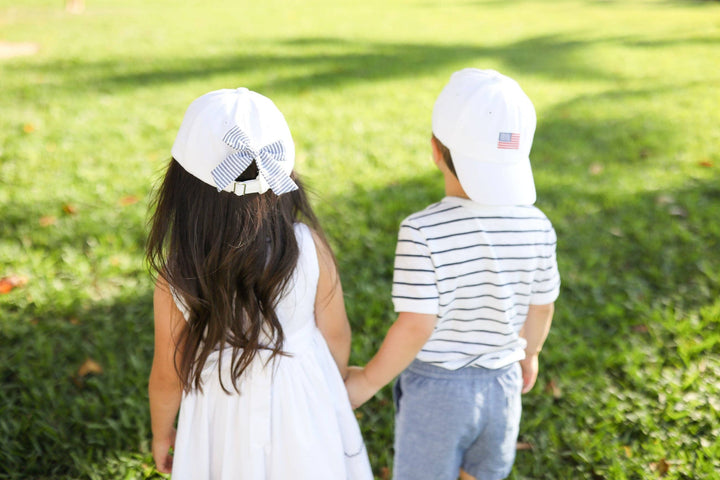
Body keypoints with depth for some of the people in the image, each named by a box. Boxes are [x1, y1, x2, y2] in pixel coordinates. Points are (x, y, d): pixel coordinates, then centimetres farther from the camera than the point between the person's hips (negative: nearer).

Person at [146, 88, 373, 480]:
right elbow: (336, 335, -8)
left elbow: (168, 377, -10)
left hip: (226, 427, 0)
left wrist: (161, 434, 10)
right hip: (305, 403, 1)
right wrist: (337, 391, 12)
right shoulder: (309, 246, -21)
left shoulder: (176, 277, -22)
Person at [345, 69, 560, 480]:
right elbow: (541, 309, 1)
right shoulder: (536, 227, -11)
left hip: (434, 387, -3)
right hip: (501, 383, 4)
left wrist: (368, 382, -8)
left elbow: (416, 327, -23)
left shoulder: (422, 232, -26)